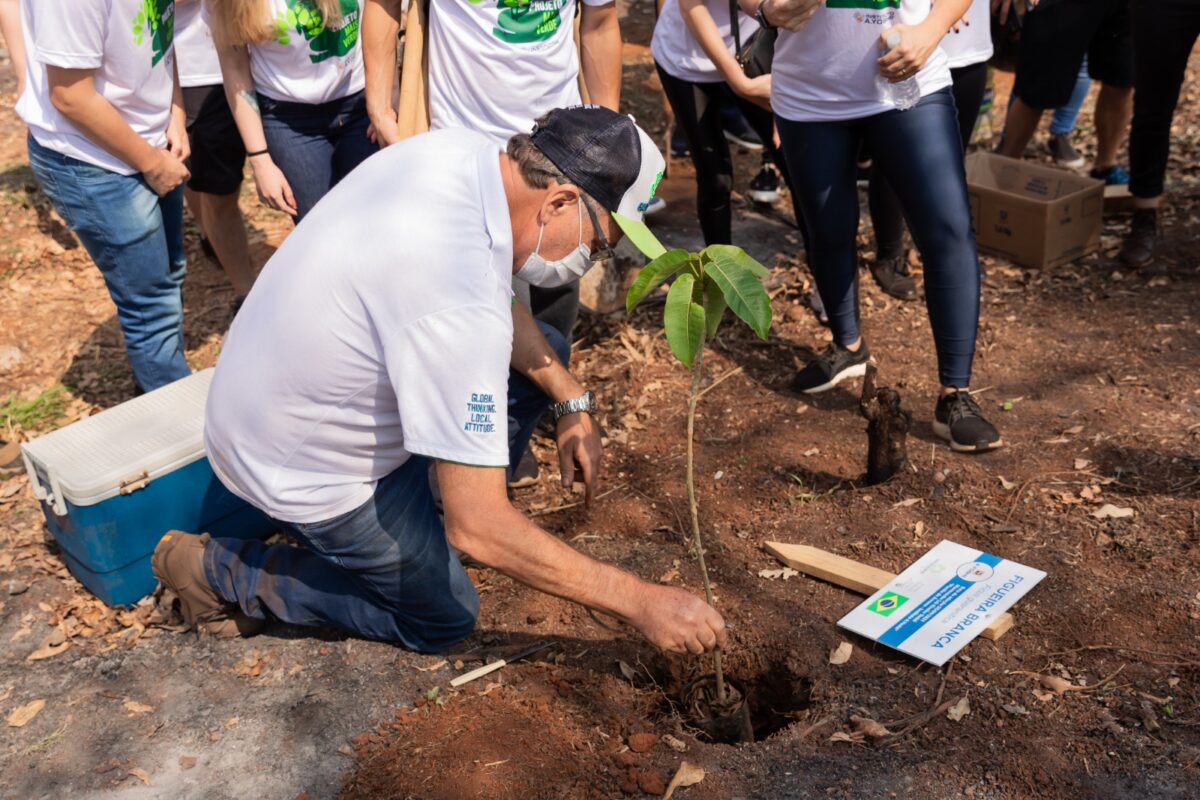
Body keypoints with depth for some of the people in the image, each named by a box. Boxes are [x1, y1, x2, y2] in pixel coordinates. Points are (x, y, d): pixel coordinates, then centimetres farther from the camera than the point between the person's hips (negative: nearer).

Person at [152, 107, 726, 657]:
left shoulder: (462, 150, -14)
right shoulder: (460, 306, -39)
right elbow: (477, 529, -33)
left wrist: (572, 402, -2)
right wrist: (640, 603, -27)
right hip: (301, 465, -8)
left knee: (544, 350, 8)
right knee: (444, 619, 9)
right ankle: (218, 573, 11)